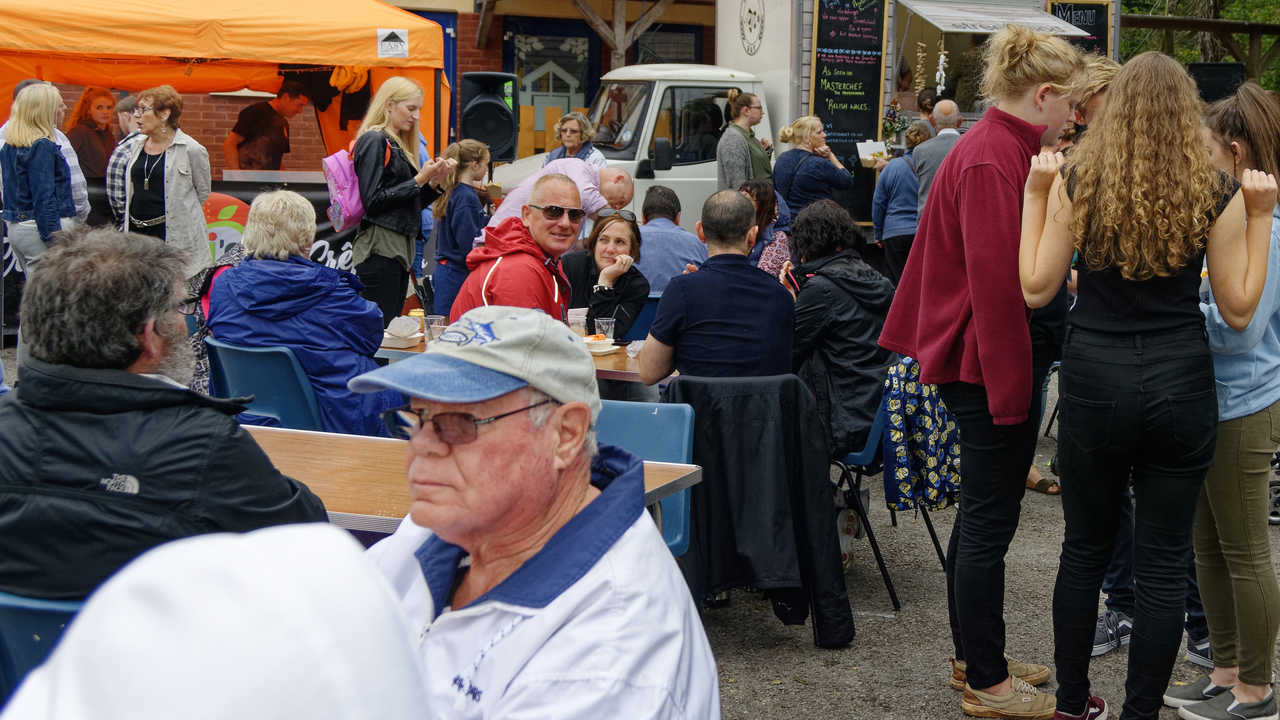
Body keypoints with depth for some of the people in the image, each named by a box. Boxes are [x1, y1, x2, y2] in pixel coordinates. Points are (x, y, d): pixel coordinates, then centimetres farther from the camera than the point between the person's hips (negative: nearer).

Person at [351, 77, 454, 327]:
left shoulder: (398, 145, 20)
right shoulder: (374, 141, -7)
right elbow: (373, 200, -16)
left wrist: (434, 182, 6)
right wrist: (418, 181, -13)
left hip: (399, 249, 9)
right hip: (379, 250, -9)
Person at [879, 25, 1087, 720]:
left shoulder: (1001, 149, 13)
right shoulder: (992, 160, -20)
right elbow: (996, 283, -24)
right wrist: (1011, 389, -22)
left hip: (984, 365, 11)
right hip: (993, 366, -11)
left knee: (980, 514, 18)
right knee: (989, 522, -2)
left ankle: (974, 658, 29)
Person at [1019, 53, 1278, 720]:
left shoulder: (1076, 181, -5)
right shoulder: (1217, 192, -5)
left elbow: (1036, 288, -2)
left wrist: (1035, 195, 4)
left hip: (1095, 384, 1)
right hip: (1182, 386, -1)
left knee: (1085, 548, 16)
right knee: (1163, 564, 7)